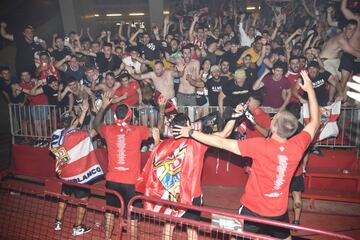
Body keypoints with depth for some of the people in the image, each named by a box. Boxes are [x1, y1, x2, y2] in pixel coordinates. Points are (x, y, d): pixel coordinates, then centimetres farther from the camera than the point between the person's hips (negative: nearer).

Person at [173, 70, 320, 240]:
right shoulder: (297, 146, -14)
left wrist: (191, 133, -14)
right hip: (279, 212, 5)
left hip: (252, 209, -4)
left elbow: (222, 143, -23)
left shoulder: (260, 146, -25)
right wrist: (310, 89, 9)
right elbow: (315, 122, 4)